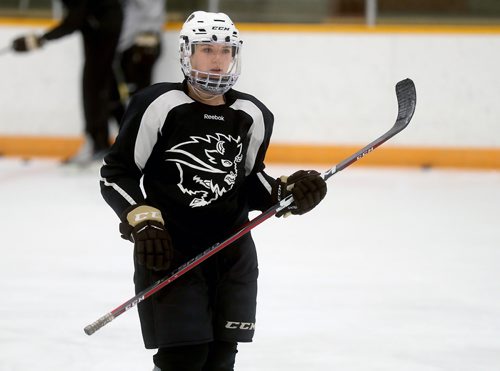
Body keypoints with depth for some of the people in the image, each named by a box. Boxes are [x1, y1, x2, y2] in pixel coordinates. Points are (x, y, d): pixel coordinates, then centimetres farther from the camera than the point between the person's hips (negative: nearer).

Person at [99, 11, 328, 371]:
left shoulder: (253, 116, 4)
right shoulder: (158, 106, -10)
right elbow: (116, 174, -6)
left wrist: (286, 193, -4)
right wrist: (142, 221, -17)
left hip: (233, 255, 5)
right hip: (168, 252, -5)